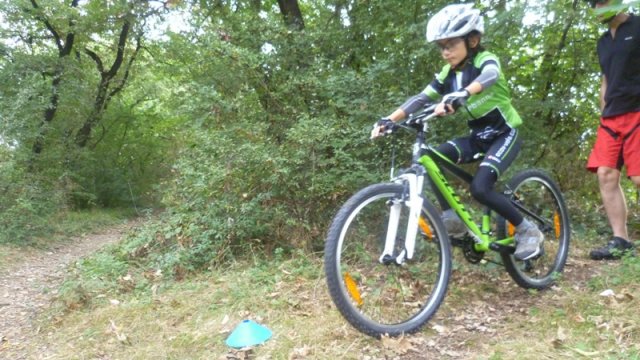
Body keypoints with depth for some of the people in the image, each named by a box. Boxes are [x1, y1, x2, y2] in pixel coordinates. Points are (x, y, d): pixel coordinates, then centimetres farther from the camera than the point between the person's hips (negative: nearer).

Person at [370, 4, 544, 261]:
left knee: (480, 188, -25)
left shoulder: (486, 60, -17)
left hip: (504, 135, -6)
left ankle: (528, 231, -3)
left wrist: (461, 94, -63)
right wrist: (389, 119, -27)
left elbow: (489, 77, -42)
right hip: (478, 136, 6)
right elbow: (421, 98, -11)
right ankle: (452, 219, -8)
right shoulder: (448, 74, 0)